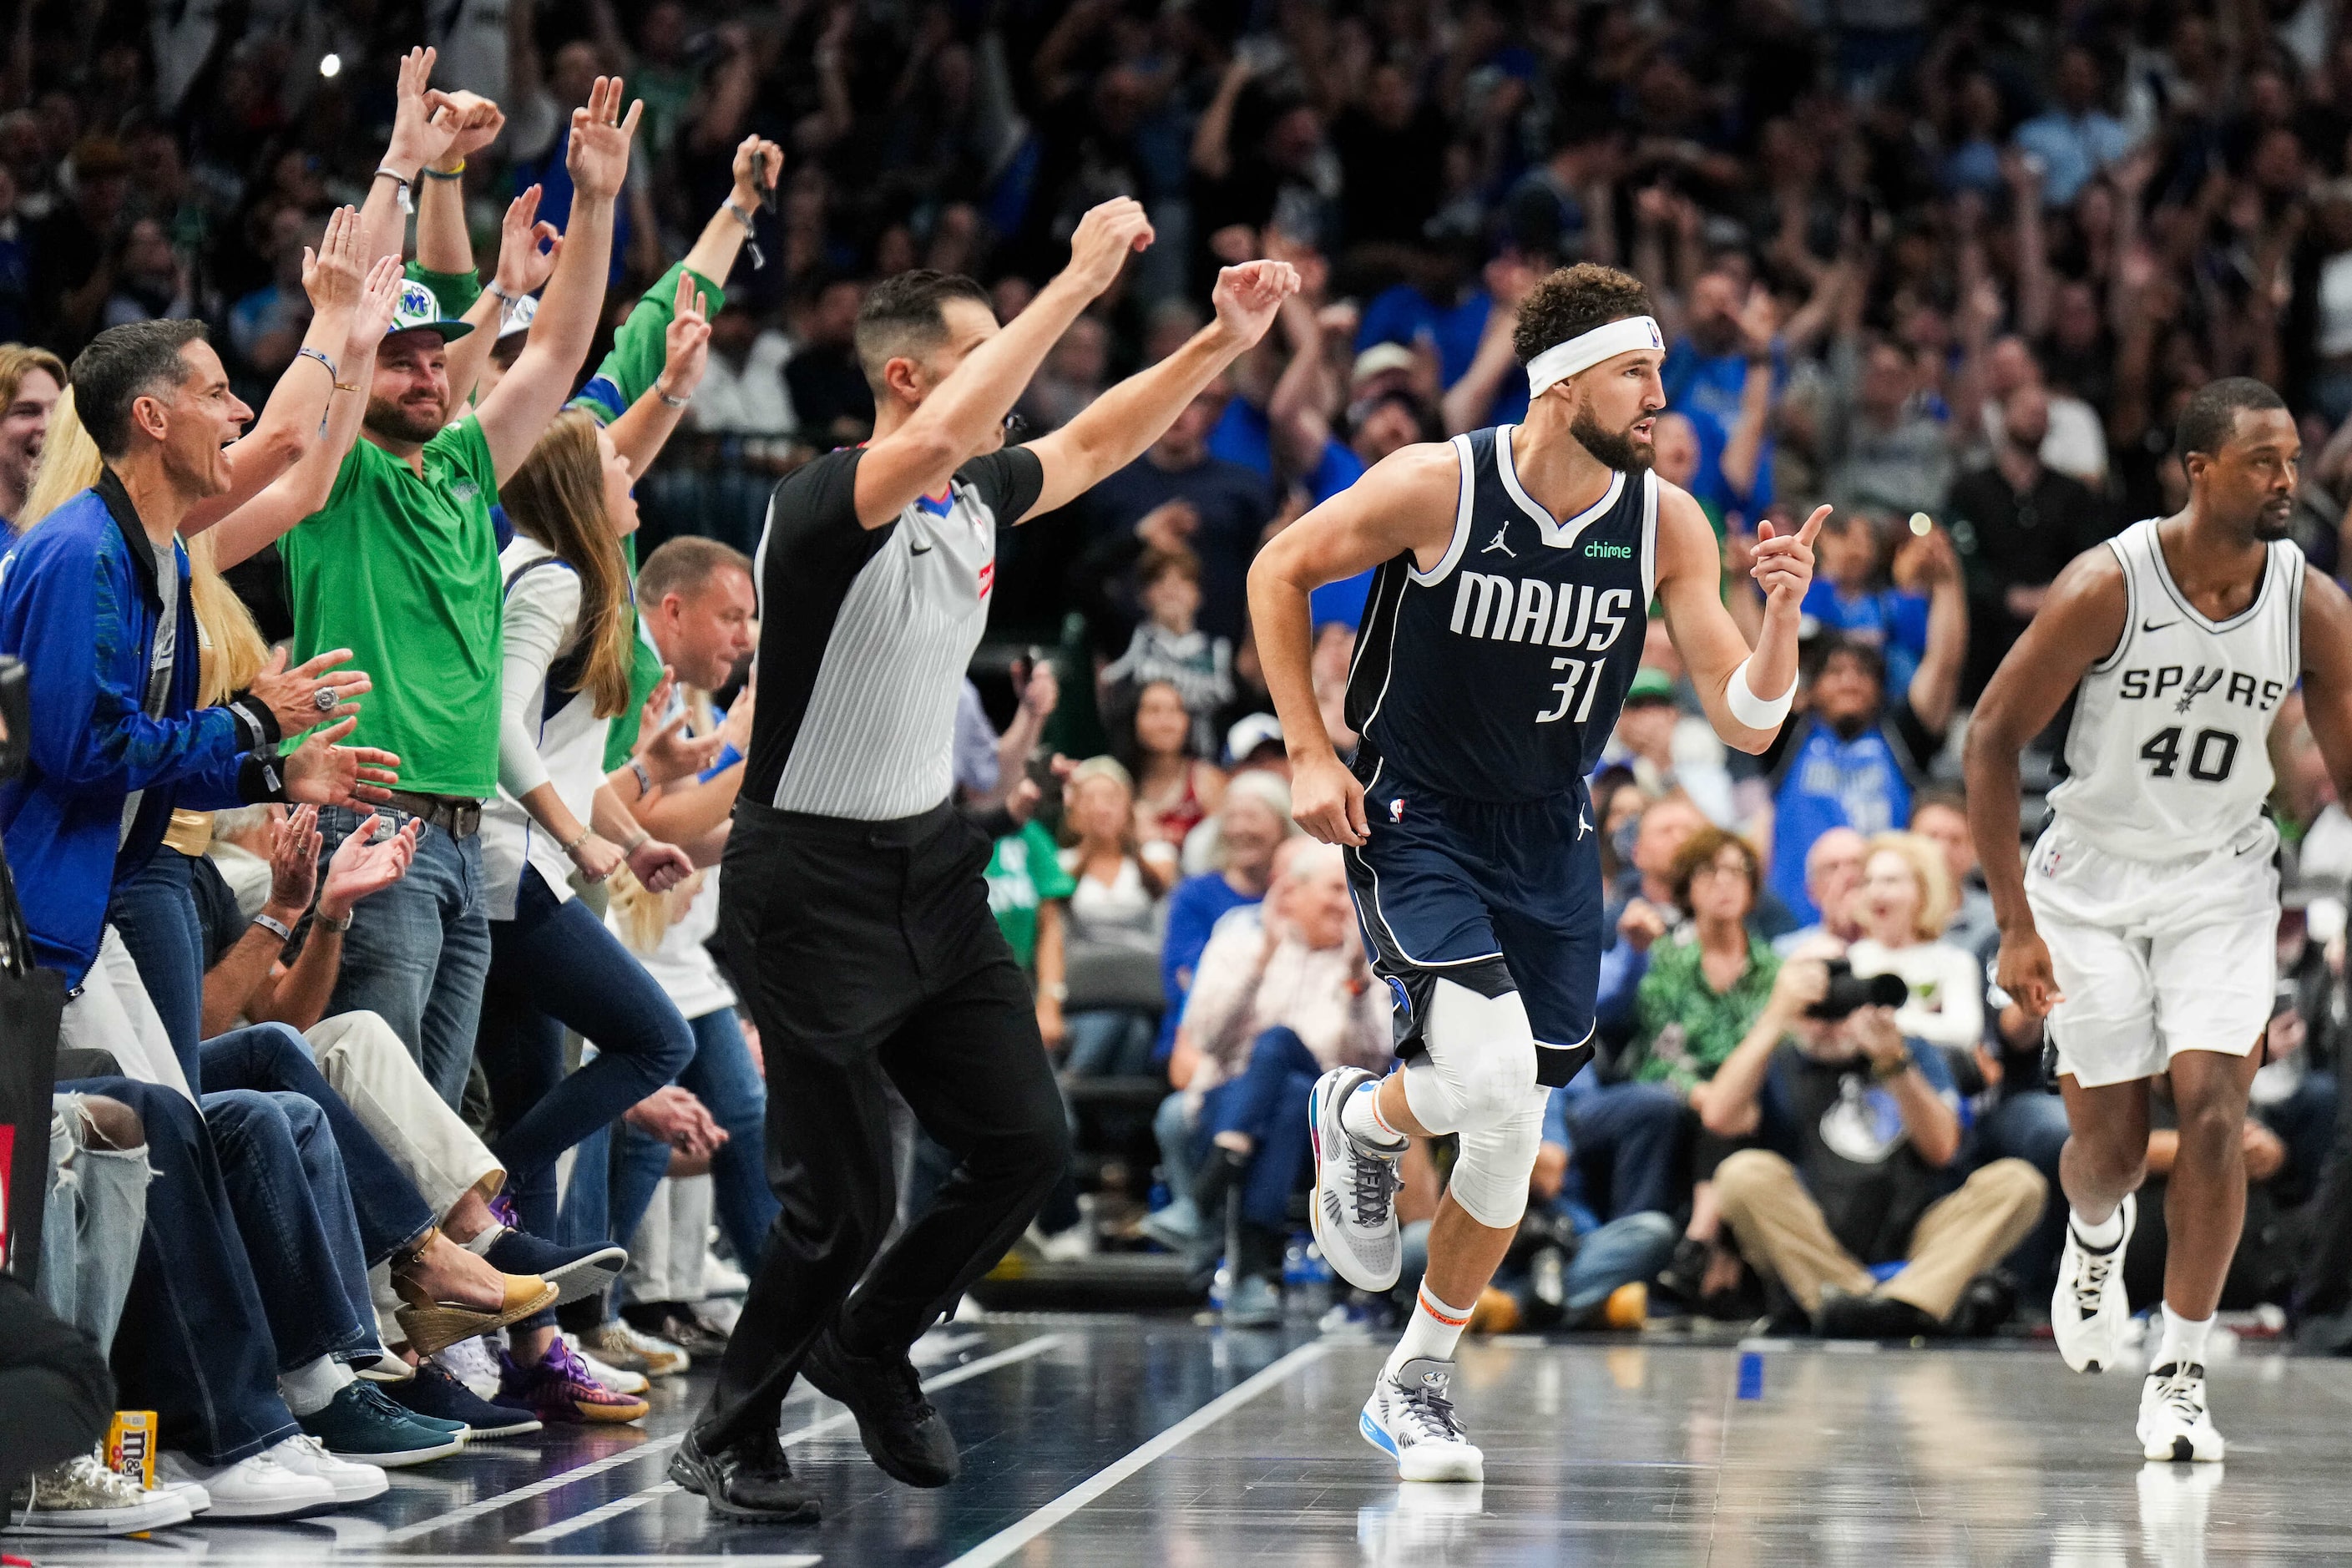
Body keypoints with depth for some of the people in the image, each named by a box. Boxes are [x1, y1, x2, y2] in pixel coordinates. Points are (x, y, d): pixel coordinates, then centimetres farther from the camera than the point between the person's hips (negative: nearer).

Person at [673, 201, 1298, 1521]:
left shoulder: (976, 499, 4)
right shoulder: (826, 503, -21)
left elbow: (1094, 444, 23)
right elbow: (940, 434, -41)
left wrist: (1224, 342, 13)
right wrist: (1081, 281, -37)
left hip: (932, 867, 8)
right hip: (814, 883, -8)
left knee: (1029, 1144, 6)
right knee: (844, 1202, -6)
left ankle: (868, 1347, 27)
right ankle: (730, 1438, 15)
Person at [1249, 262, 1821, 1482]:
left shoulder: (1666, 523, -9)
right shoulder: (1436, 486, -18)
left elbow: (1747, 723, -8)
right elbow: (1279, 572, -2)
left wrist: (1781, 614, -27)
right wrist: (1308, 753, -8)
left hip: (1548, 840, 4)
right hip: (1412, 822, -4)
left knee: (1511, 1136, 7)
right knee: (1496, 1083, -25)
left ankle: (1416, 1379, 27)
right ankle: (1359, 1117, 10)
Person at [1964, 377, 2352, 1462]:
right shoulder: (2107, 585, -20)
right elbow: (1993, 736, -14)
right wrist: (2014, 923, -18)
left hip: (2221, 883, 1)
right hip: (2094, 881, -1)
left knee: (2212, 1107, -15)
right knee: (2109, 1142, 5)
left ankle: (2179, 1374, -3)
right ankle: (2096, 1237, 44)